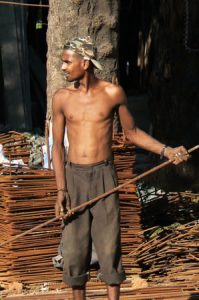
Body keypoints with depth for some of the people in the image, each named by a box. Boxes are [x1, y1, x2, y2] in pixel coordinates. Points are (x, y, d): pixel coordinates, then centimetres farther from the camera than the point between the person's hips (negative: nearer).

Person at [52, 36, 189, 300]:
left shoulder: (113, 93, -2)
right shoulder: (61, 98, 1)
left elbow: (132, 133, 9)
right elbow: (57, 146, 3)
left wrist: (166, 151, -5)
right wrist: (61, 189, -5)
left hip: (104, 177, -1)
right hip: (73, 177, 2)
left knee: (109, 246, -2)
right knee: (74, 249, 5)